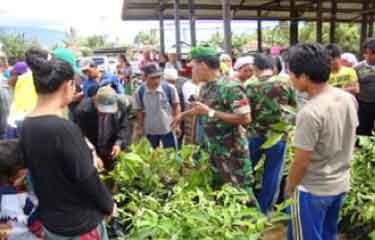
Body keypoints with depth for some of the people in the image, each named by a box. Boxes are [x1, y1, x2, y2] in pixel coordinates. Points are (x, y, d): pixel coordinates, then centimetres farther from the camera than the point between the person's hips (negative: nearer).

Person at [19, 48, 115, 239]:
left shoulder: (26, 127, -3)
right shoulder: (64, 128, -28)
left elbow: (39, 171, 6)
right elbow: (87, 179, -22)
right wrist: (108, 205, -5)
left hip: (48, 221, 7)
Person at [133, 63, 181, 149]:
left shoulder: (170, 88, -15)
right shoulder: (139, 92, -11)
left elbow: (176, 107, -4)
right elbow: (139, 111, 0)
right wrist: (140, 128, 2)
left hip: (168, 129, -1)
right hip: (149, 131, 1)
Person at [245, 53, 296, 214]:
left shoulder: (251, 87, -8)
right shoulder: (285, 84, -2)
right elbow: (294, 109, 8)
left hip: (255, 135, 0)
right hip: (279, 135, 1)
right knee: (272, 175, 12)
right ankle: (264, 209, 22)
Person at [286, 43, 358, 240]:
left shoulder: (310, 113, -29)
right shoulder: (349, 99, -6)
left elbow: (301, 162, -21)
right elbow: (348, 140, 8)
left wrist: (289, 187, -4)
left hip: (313, 191, -7)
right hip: (341, 184, 7)